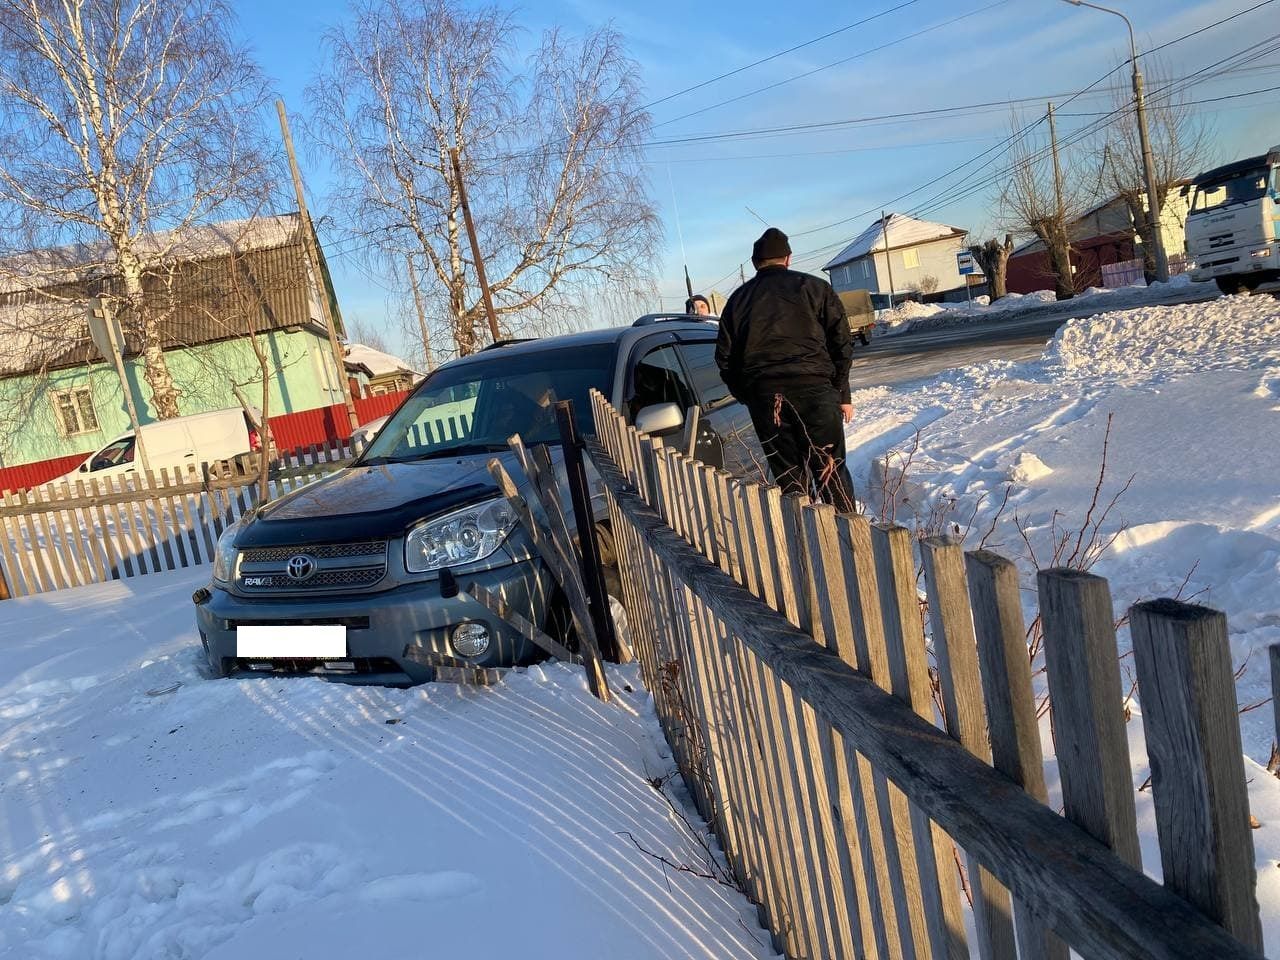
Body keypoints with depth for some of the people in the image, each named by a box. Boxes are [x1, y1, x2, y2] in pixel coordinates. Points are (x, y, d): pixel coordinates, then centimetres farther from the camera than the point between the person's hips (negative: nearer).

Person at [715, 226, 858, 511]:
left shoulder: (738, 299, 16)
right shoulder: (814, 287, 10)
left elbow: (725, 357, 14)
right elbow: (841, 342, 4)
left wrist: (748, 397, 20)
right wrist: (842, 393, 9)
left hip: (762, 395, 2)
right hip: (814, 389, -2)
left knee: (789, 477, 7)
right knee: (832, 472, 4)